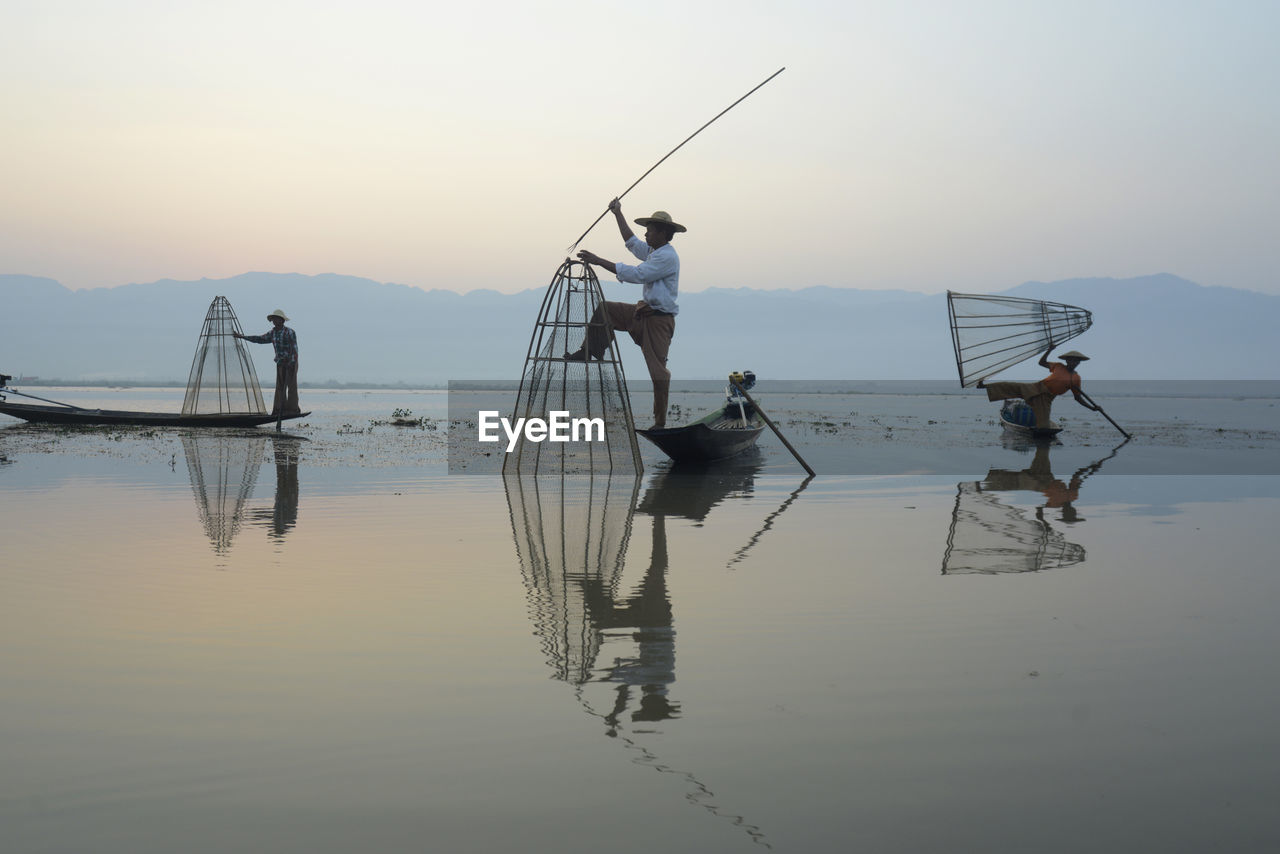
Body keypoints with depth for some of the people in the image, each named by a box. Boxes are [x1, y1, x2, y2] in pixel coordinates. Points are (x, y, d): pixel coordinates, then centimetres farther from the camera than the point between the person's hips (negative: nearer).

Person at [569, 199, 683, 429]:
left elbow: (637, 274, -26)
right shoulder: (653, 252, 14)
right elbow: (631, 242, 30)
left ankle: (660, 421, -4)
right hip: (643, 311, 10)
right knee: (604, 309, 11)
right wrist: (618, 214, 33)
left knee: (658, 369, -9)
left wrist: (600, 261, -23)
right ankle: (590, 351, 15)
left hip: (659, 319, -10)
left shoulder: (667, 257, -18)